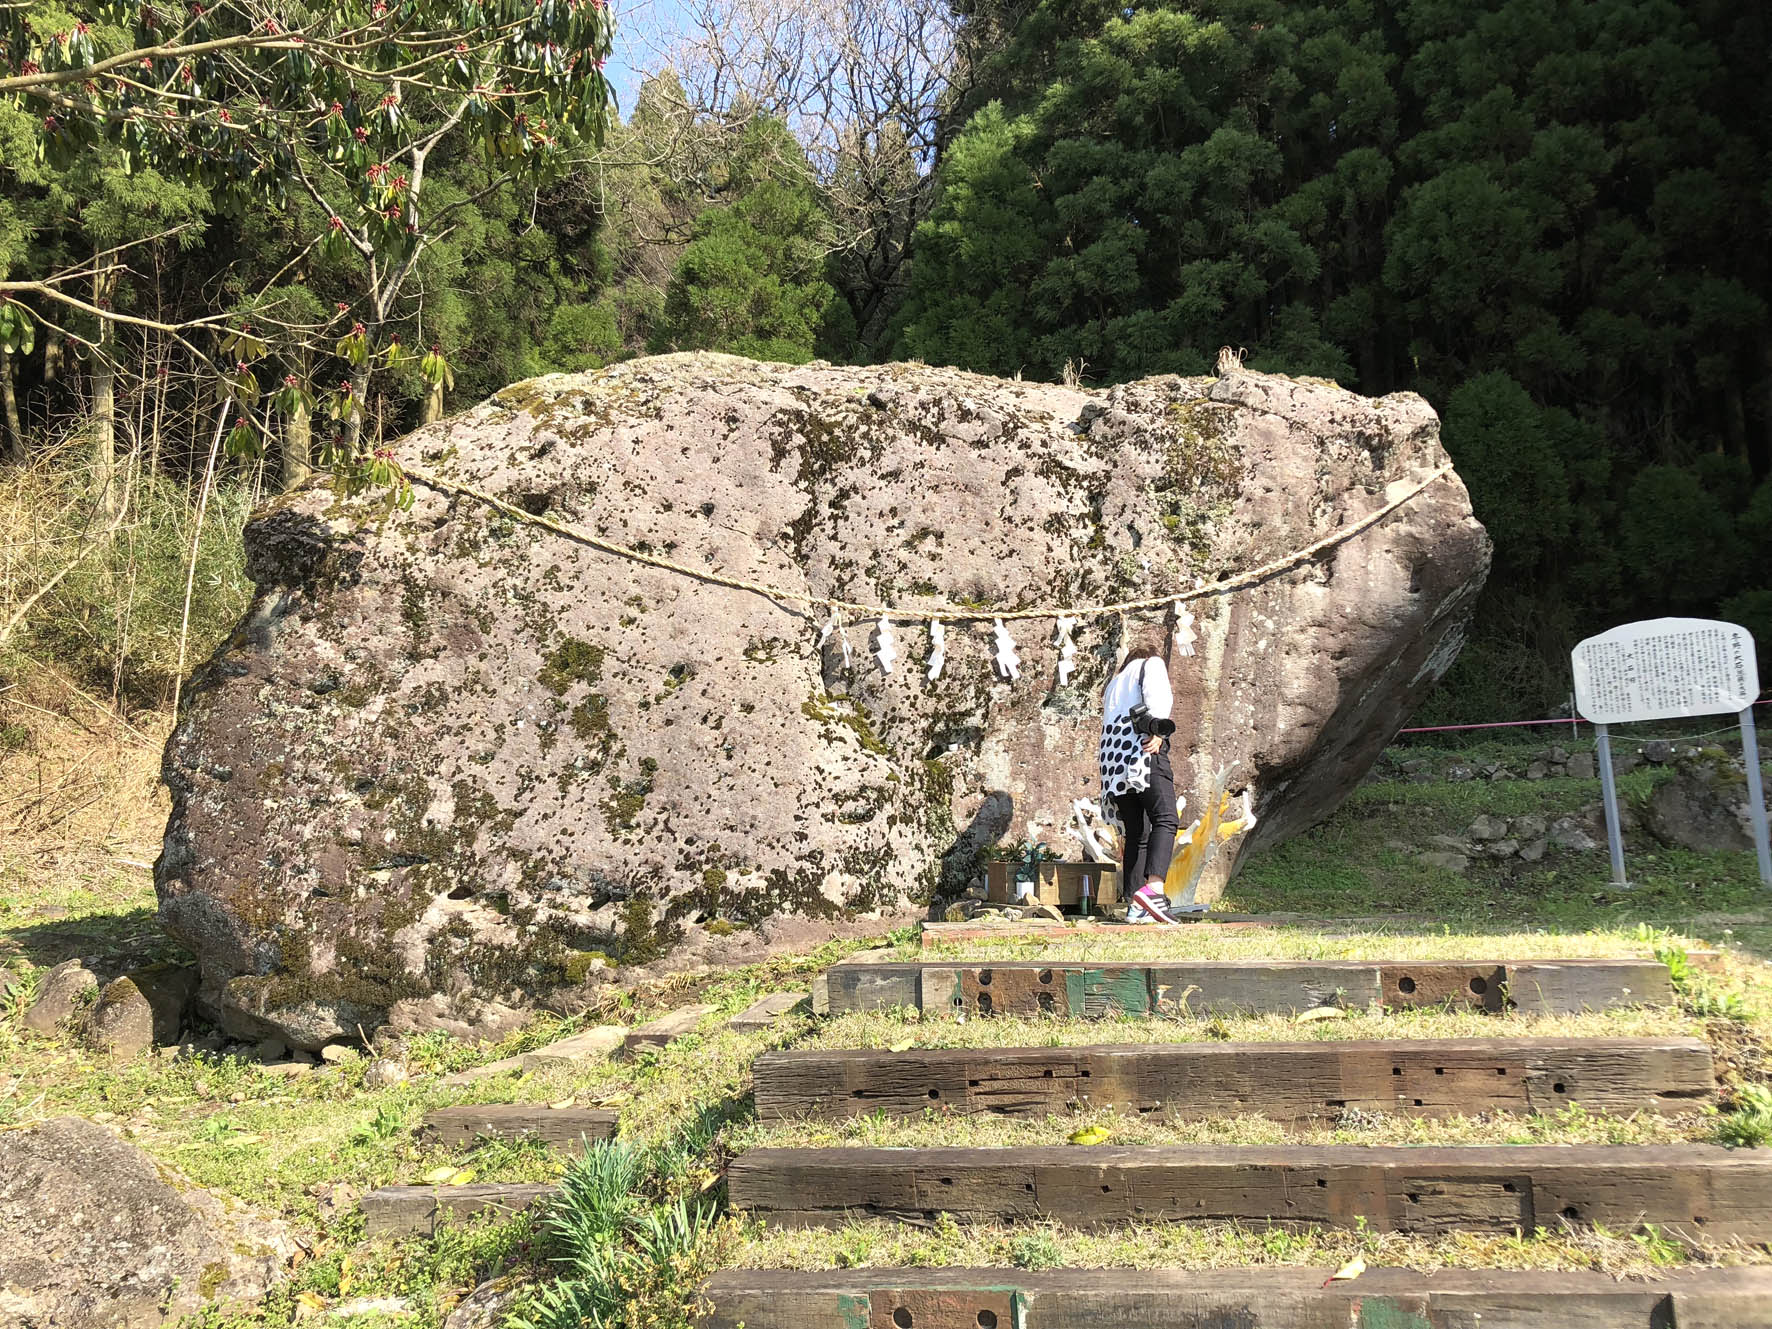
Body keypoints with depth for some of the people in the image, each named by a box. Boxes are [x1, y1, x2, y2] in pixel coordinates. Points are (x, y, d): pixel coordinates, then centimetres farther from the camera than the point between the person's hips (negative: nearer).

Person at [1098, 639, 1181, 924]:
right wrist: (1158, 729, -17)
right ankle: (1153, 888, -38)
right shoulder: (1152, 663, 17)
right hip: (1142, 747, -7)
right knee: (1165, 820, -18)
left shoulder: (1114, 682, 36)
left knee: (1136, 833, 6)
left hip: (1113, 759, 7)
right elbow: (1155, 691, -6)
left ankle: (1137, 906, -3)